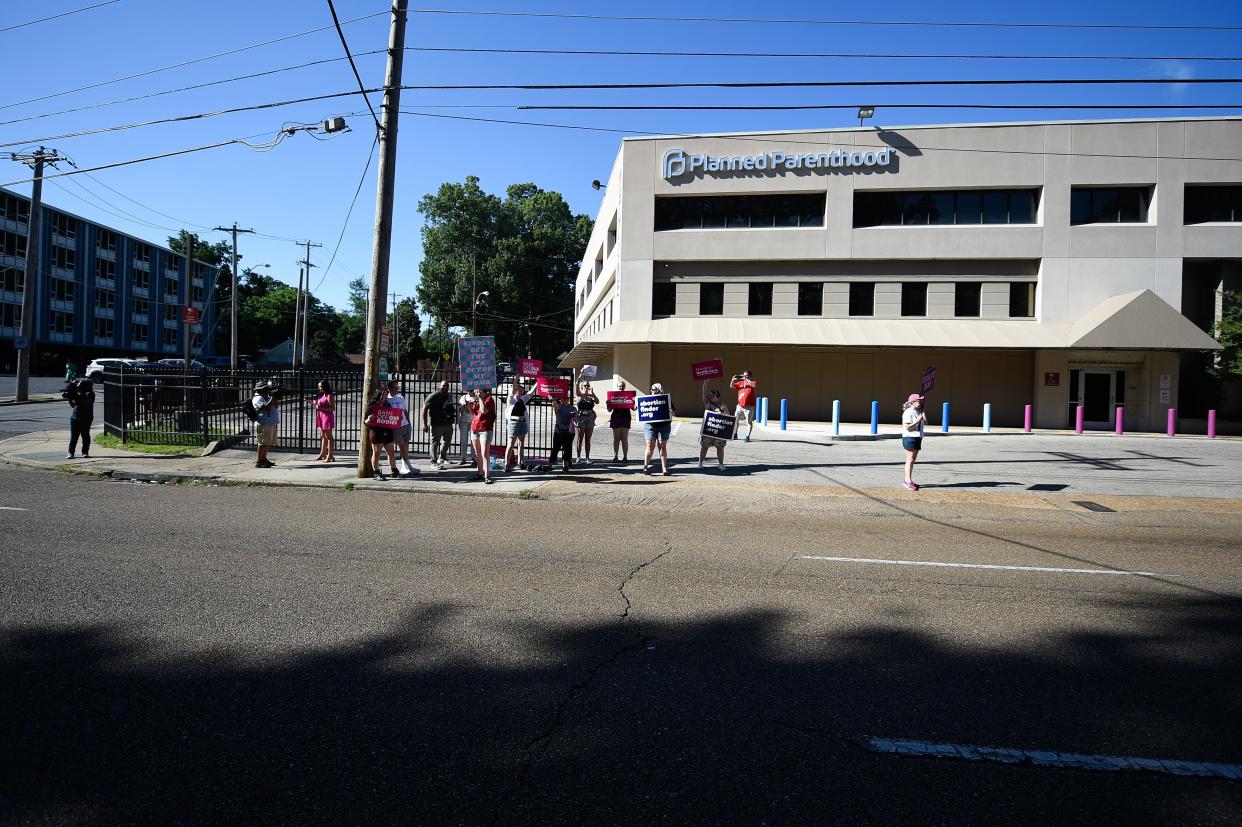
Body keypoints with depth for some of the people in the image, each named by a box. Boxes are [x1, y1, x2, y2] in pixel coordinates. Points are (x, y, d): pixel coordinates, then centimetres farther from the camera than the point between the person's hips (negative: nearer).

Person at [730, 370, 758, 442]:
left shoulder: (752, 382, -2)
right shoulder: (740, 383, 12)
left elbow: (755, 385, -25)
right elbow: (731, 386, 14)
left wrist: (746, 379, -21)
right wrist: (733, 380, -5)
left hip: (749, 406, -5)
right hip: (740, 406, 6)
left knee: (749, 422, -5)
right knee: (736, 420, 10)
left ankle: (747, 437, -3)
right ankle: (735, 435, 24)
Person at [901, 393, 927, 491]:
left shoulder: (918, 412, 15)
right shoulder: (908, 413, -13)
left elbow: (925, 423, 22)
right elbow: (907, 427, -20)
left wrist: (924, 418, 2)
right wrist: (917, 421, -23)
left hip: (917, 438, 9)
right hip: (910, 438, -9)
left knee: (912, 460, 11)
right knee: (910, 460, -10)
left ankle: (908, 480, 16)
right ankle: (908, 481, -11)